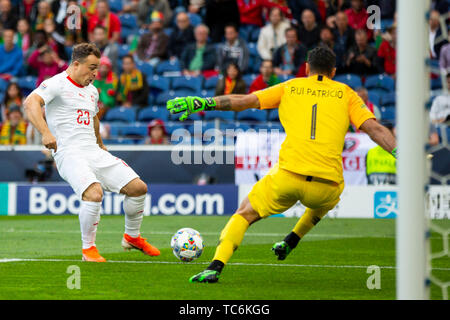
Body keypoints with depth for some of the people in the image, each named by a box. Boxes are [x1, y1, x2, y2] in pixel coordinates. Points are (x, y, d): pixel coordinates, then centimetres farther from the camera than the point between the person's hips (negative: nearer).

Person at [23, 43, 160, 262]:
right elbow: (31, 103, -23)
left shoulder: (92, 91, 19)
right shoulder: (57, 84, -6)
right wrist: (46, 133, -34)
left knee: (138, 187, 0)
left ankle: (132, 237, 24)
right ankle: (88, 249, -15)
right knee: (94, 193, -33)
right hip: (69, 153, -8)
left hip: (94, 153, 8)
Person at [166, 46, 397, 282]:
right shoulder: (345, 94, 15)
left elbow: (243, 101, 11)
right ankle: (291, 241, 31)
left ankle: (215, 266, -9)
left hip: (288, 176, -1)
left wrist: (202, 103, 12)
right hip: (326, 186, 1)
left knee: (245, 213, 12)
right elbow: (374, 128, 4)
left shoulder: (290, 88, 16)